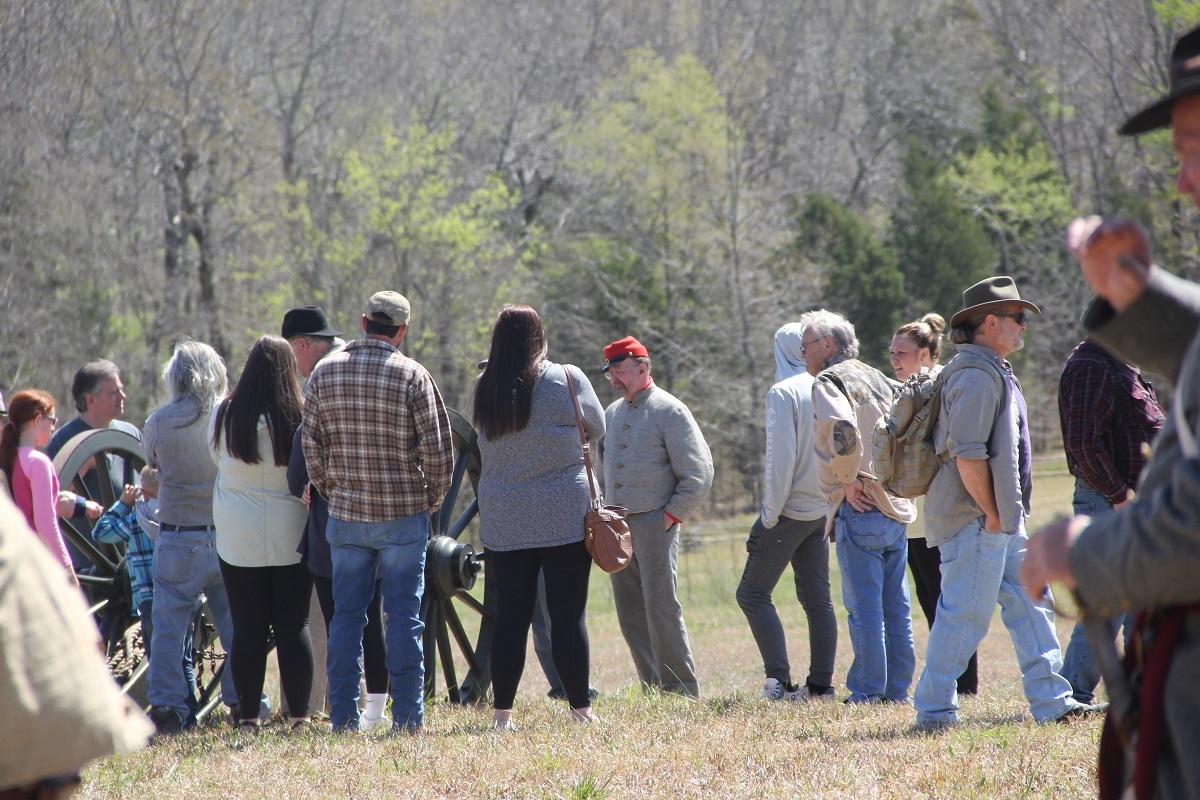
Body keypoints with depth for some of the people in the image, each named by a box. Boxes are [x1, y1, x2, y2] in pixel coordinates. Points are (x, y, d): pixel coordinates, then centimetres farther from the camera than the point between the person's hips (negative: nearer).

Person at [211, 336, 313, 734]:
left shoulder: (223, 415, -5)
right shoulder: (302, 417, -10)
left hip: (237, 538, 1)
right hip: (291, 536, -1)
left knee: (247, 628, 5)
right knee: (293, 625, 6)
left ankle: (248, 717, 5)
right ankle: (299, 716, 5)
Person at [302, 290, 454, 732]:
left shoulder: (325, 373, 1)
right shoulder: (413, 376, -8)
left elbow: (311, 446, 4)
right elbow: (438, 450, -9)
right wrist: (431, 499, 7)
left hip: (345, 514, 3)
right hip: (404, 514, -3)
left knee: (346, 614, 8)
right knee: (404, 616, 2)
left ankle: (343, 717, 7)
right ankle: (407, 718, 1)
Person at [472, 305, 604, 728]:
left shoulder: (484, 389, 1)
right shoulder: (567, 380, -6)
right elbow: (597, 428, 8)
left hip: (503, 523, 3)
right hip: (564, 517, -3)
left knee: (510, 615, 6)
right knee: (568, 614, 0)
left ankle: (502, 711, 7)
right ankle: (580, 708, 1)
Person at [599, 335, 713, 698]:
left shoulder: (670, 412, -5)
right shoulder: (612, 413, 16)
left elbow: (698, 477, -7)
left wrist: (670, 517, -10)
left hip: (655, 523, -7)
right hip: (616, 528, 7)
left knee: (661, 609, -10)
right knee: (630, 614, 4)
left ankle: (682, 691, -4)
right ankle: (652, 688, 8)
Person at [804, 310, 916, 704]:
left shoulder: (829, 381, -6)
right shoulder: (880, 380, 19)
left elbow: (843, 431, -25)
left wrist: (848, 482, -14)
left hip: (859, 509, -8)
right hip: (897, 506, 8)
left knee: (864, 607, -4)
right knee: (896, 607, 10)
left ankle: (868, 690, -4)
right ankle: (898, 689, 12)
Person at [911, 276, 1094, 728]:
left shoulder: (995, 372, 18)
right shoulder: (975, 376, -17)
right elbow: (968, 454, -24)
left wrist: (1008, 513, 19)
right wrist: (990, 514, -18)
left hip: (1004, 519, 11)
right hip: (976, 521, -11)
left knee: (1030, 607, 10)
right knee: (966, 615, -6)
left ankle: (1051, 700, 12)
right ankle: (934, 711, 0)